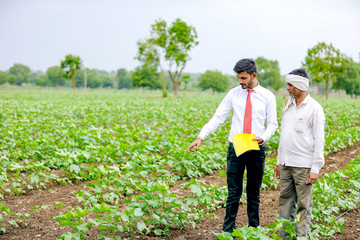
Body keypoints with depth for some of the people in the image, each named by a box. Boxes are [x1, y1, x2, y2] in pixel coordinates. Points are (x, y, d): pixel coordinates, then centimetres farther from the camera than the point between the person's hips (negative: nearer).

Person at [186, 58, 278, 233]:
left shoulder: (267, 96, 0)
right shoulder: (234, 94, 2)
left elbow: (272, 123, 3)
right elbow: (217, 118, 0)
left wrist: (264, 137, -17)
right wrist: (200, 137, -9)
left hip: (257, 149, 0)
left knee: (254, 193, 10)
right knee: (234, 192, 1)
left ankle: (254, 229, 21)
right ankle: (228, 231, 8)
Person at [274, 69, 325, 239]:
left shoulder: (314, 108, -7)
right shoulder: (288, 105, 13)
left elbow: (319, 140, -9)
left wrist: (315, 169, -12)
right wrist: (279, 161, 17)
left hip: (303, 166, -6)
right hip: (286, 164, 6)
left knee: (304, 205, 0)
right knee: (285, 201, 9)